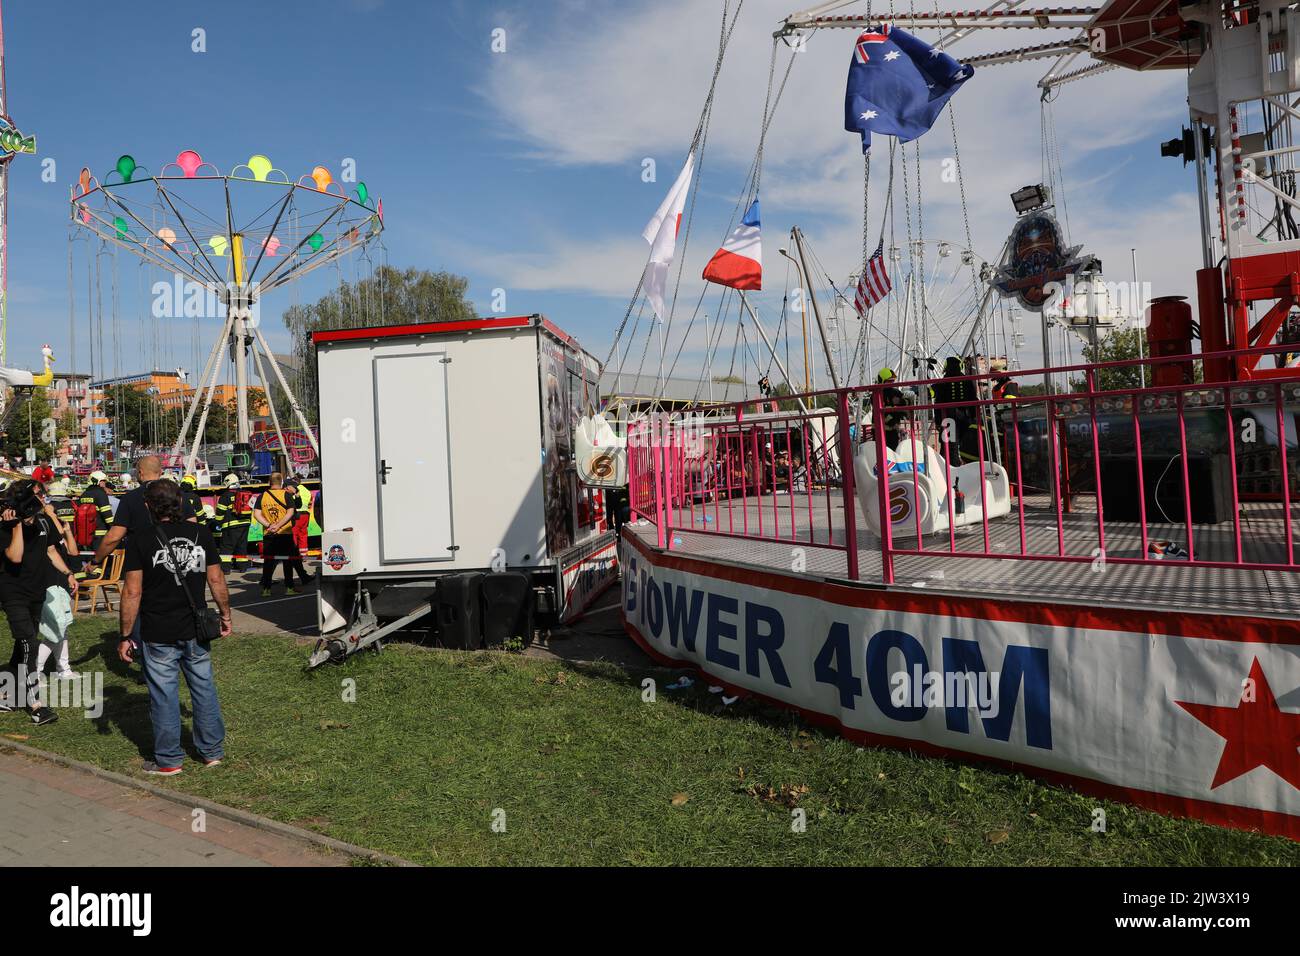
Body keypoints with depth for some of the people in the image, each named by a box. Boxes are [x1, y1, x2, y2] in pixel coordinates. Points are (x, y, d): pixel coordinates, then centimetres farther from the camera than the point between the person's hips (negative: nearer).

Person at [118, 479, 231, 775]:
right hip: (196, 630, 3)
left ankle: (168, 760, 18)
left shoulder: (140, 538, -10)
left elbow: (132, 592, -11)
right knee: (204, 689, 14)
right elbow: (216, 579, 3)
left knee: (164, 695, 8)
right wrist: (225, 615, 15)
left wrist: (125, 635, -5)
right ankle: (212, 751, 24)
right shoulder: (200, 533, 0)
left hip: (158, 634, -3)